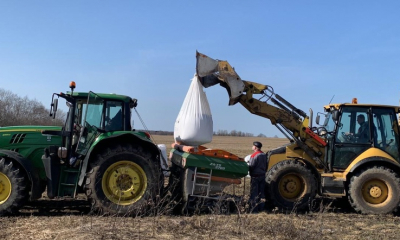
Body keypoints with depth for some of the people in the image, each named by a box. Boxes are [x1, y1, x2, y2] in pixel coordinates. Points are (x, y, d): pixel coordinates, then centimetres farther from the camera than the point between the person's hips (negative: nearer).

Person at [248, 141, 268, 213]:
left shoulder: (254, 155, -18)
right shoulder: (264, 155, 8)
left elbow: (251, 166, -19)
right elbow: (266, 165, 15)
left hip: (255, 176, -8)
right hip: (262, 176, 8)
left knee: (254, 193, -2)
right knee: (261, 192, 14)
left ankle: (254, 209, 0)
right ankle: (261, 208, 19)